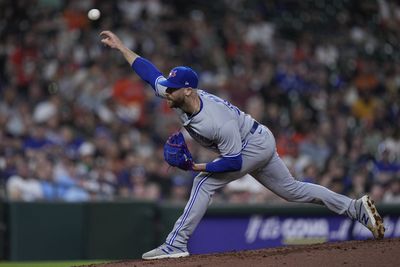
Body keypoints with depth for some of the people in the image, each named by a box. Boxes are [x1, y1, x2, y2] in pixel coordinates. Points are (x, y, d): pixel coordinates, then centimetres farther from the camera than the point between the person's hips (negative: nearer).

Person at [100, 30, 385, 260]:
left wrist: (199, 166, -26)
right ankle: (356, 208, 20)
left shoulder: (218, 120, -36)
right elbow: (151, 72, -4)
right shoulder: (180, 96, -14)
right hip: (260, 145, 9)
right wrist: (121, 46, -6)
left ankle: (176, 244, -15)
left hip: (256, 144, -9)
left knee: (205, 182, -17)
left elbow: (233, 161, -31)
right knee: (291, 189, 16)